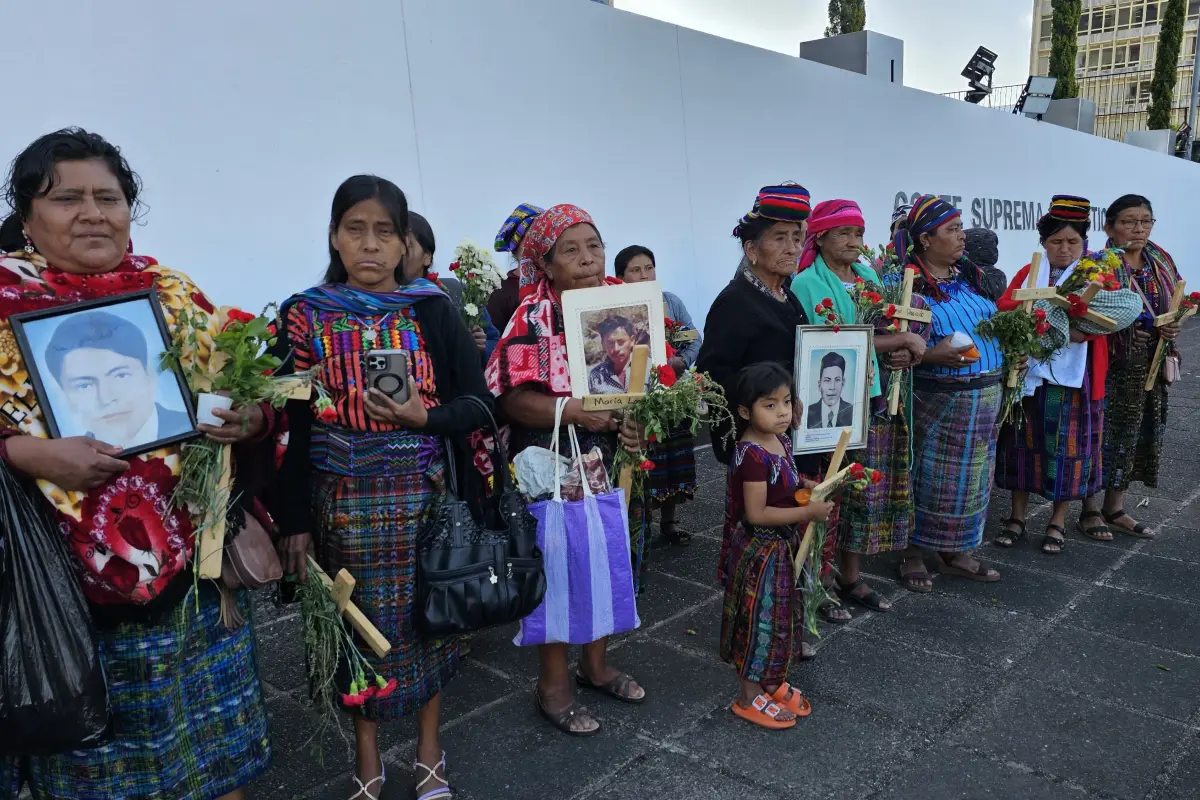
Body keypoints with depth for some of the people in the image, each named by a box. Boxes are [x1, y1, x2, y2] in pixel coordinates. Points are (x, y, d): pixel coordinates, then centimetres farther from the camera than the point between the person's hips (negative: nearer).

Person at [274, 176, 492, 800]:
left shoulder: (433, 310, -1)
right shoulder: (307, 316, -1)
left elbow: (478, 404, -1)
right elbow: (292, 425, -2)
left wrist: (423, 418, -20)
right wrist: (295, 521, -4)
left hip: (425, 495, 0)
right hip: (345, 501, 0)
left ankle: (429, 746, 32)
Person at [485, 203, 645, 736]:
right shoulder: (532, 318, -13)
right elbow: (513, 398, -20)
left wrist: (634, 423, -5)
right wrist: (575, 411, -30)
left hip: (608, 457, 6)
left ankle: (595, 665, 36)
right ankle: (552, 686, 22)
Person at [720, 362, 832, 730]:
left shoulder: (781, 441, 3)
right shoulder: (751, 454, -25)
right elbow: (756, 513, -27)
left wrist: (811, 488, 1)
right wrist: (808, 512, -24)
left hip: (783, 548, 9)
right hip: (759, 552, -9)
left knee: (781, 617, 20)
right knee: (762, 619, 4)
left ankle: (773, 682, 39)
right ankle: (750, 697, 21)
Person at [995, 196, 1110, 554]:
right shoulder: (1028, 273, 10)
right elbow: (1003, 307, -4)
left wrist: (1081, 331, -27)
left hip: (1074, 376, -1)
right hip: (1030, 372, 2)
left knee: (1068, 447, 3)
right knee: (1025, 442, 6)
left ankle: (1058, 521, 17)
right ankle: (1017, 517, 17)